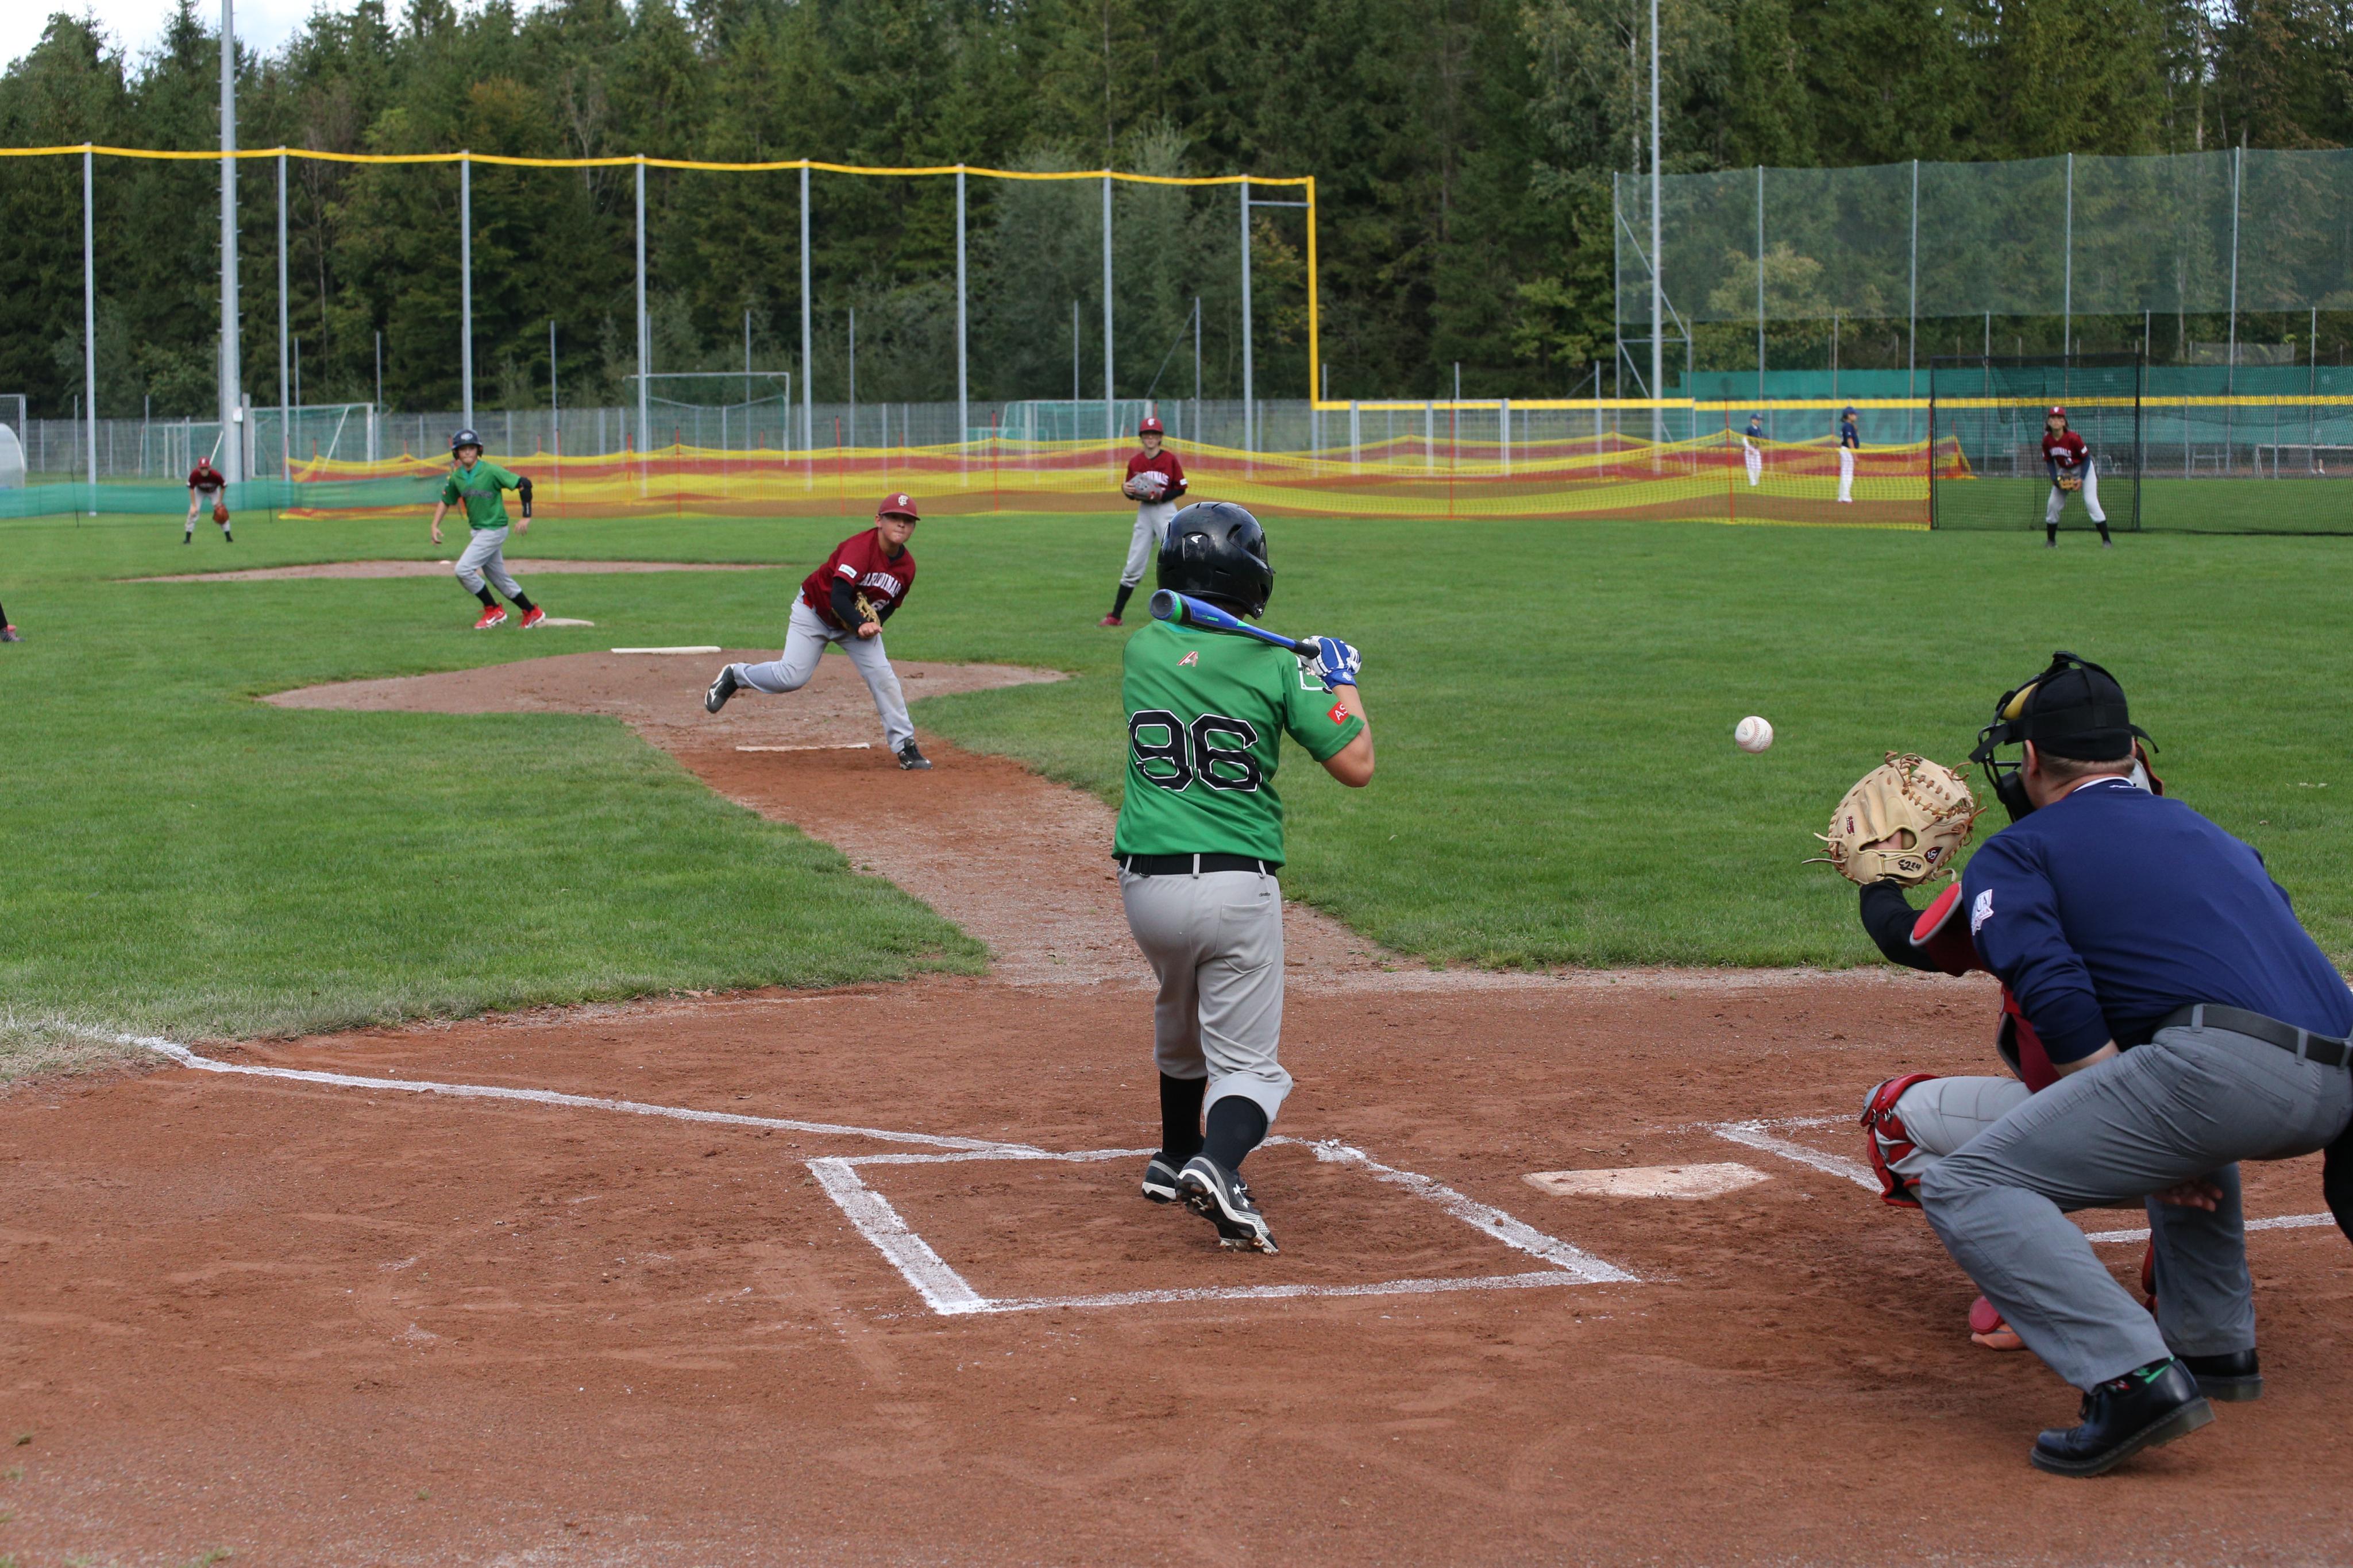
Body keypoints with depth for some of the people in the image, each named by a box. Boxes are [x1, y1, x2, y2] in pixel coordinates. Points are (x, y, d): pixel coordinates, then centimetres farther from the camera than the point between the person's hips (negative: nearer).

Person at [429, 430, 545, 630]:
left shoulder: (491, 471, -16)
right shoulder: (456, 477, 4)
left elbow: (524, 484, -16)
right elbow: (446, 501, 16)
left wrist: (526, 517, -19)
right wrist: (435, 526, 4)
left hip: (495, 529, -7)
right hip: (478, 531, 7)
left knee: (464, 569, -15)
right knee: (500, 578, 13)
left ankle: (493, 611, -2)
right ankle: (532, 613, 25)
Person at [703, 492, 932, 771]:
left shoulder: (907, 565, -10)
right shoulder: (860, 548, -30)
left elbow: (891, 604, 7)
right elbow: (839, 597, -38)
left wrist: (874, 624, -13)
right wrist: (861, 625, -52)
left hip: (858, 623, 6)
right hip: (815, 611, -6)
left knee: (883, 677, -10)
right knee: (793, 677, -16)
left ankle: (905, 746, -1)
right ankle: (734, 677, 11)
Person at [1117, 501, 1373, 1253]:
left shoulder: (1143, 650, 4)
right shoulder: (1276, 665, -7)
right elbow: (1357, 766, -6)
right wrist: (1343, 680, 9)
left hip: (1145, 884, 4)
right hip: (1239, 888, -4)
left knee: (1179, 1020, 32)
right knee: (1248, 1067, 1)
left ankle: (1177, 1158, 45)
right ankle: (1216, 1165, -28)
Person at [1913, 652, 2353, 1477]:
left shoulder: (2016, 853, 13)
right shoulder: (2210, 834, 32)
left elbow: (2059, 1001, -3)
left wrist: (2145, 1149, -1)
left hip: (2228, 1065, -8)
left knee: (1966, 1189, -3)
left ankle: (2136, 1377, -21)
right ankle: (2214, 1344, 33)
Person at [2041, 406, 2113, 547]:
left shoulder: (2073, 438, -27)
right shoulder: (2047, 441, -13)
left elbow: (2086, 458, -17)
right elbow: (2049, 461, 2)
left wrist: (2081, 479, -23)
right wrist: (2055, 479, -12)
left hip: (2084, 468, -5)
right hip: (2064, 472, 5)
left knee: (2091, 502, -16)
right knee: (2053, 505, 0)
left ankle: (2107, 541, -14)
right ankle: (2051, 540, 16)